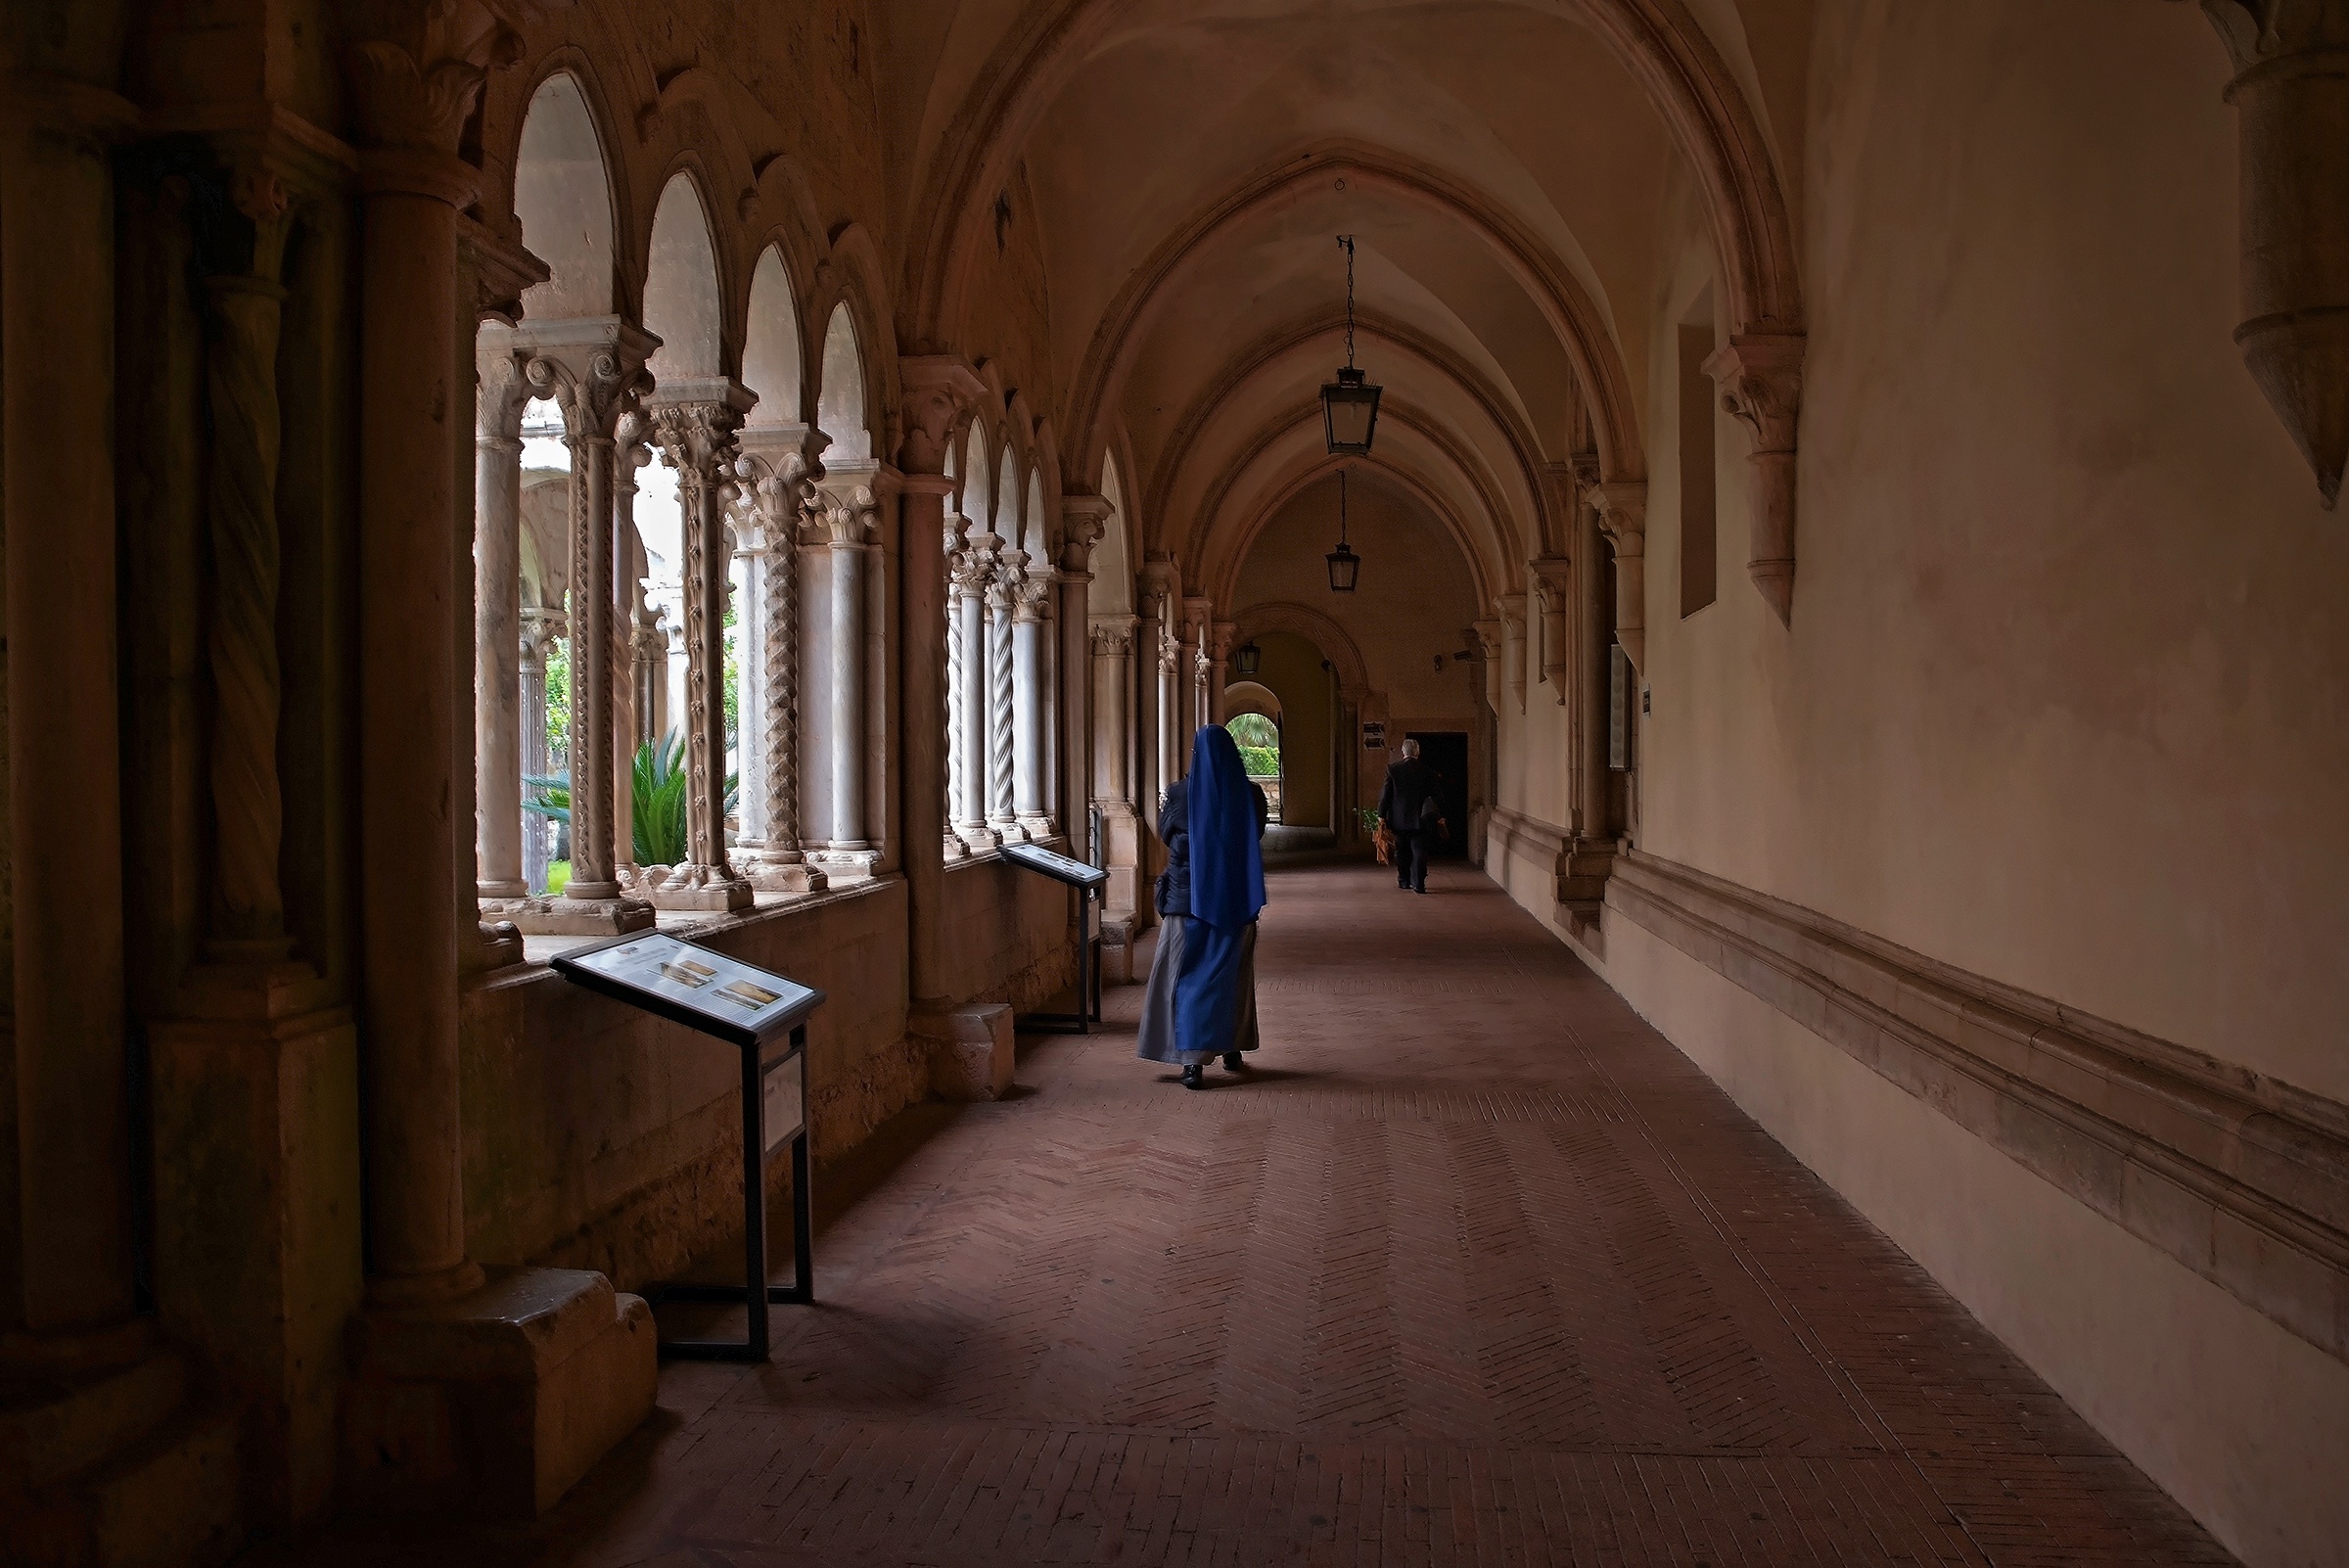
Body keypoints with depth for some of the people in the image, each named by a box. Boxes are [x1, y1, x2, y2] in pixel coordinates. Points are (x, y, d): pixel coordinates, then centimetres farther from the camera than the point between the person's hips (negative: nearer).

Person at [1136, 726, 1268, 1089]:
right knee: (1233, 975, 16)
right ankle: (1232, 1050, 26)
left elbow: (1165, 833, 6)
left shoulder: (1180, 794, -10)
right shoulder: (1250, 795, -5)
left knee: (1190, 976, 2)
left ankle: (1193, 1060, -6)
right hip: (1237, 899, 2)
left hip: (1188, 898, -2)